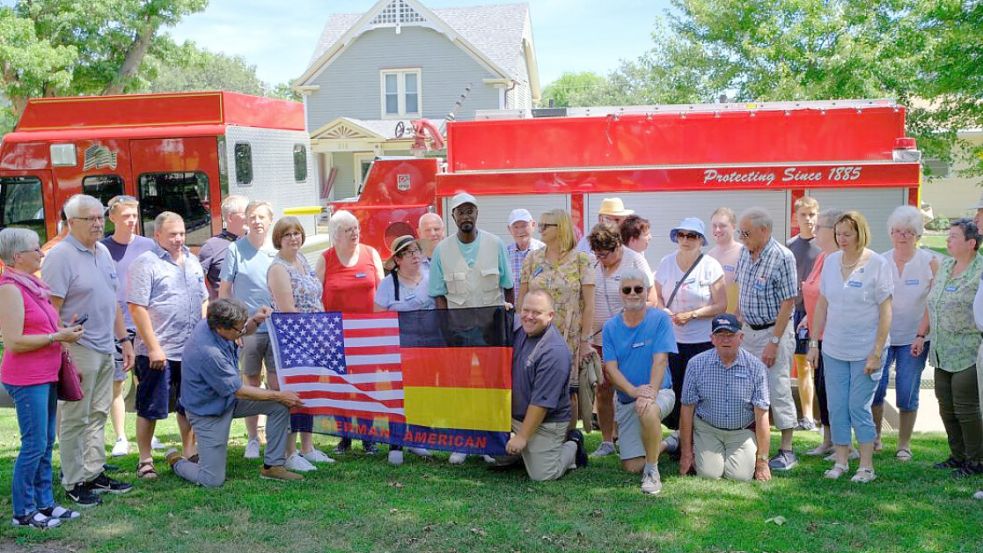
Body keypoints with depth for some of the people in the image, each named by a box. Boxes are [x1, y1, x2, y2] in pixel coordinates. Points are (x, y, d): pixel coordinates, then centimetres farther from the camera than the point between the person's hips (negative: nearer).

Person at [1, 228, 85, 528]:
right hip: (27, 379, -9)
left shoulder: (33, 284, 12)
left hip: (46, 375, 9)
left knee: (46, 444, 13)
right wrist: (57, 337, -18)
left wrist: (65, 331, 8)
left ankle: (44, 503, 22)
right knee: (34, 445, -3)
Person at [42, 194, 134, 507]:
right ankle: (74, 482, 11)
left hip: (105, 350, 8)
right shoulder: (61, 256, -12)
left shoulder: (103, 252, 12)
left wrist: (124, 341, 18)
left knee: (98, 415, 14)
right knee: (75, 419, 2)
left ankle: (94, 474, 24)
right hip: (79, 351, -8)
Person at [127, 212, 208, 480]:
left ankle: (189, 453, 27)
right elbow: (137, 308, -14)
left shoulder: (192, 261, 13)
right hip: (158, 352, -6)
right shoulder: (146, 263, -9)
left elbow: (203, 301, 20)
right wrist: (153, 347, -17)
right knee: (150, 409, 4)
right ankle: (145, 459, 17)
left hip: (192, 350, 6)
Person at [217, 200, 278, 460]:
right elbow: (224, 289, 2)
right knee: (251, 385, 8)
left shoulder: (278, 251, 6)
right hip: (248, 328, -2)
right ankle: (252, 439, 19)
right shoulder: (235, 249, 0)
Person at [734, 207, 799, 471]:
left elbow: (788, 302, -18)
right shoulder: (745, 253, 4)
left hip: (773, 331, -7)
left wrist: (774, 342, -19)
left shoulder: (782, 257, -18)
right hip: (748, 330, 7)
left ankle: (787, 451, 10)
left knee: (778, 390, -1)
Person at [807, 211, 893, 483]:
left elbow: (885, 312, -9)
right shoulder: (831, 261, 4)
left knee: (859, 407, 0)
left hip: (865, 351, -4)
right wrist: (814, 342, 8)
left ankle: (866, 466, 13)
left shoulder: (878, 265, -9)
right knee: (836, 407, 8)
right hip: (834, 349, 4)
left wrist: (877, 353, -13)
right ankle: (841, 461, 20)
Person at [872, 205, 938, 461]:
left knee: (907, 395, 1)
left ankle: (904, 445, 16)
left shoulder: (929, 262, -3)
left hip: (913, 338, -1)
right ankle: (874, 439, 17)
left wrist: (921, 336, -12)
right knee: (875, 389, -3)